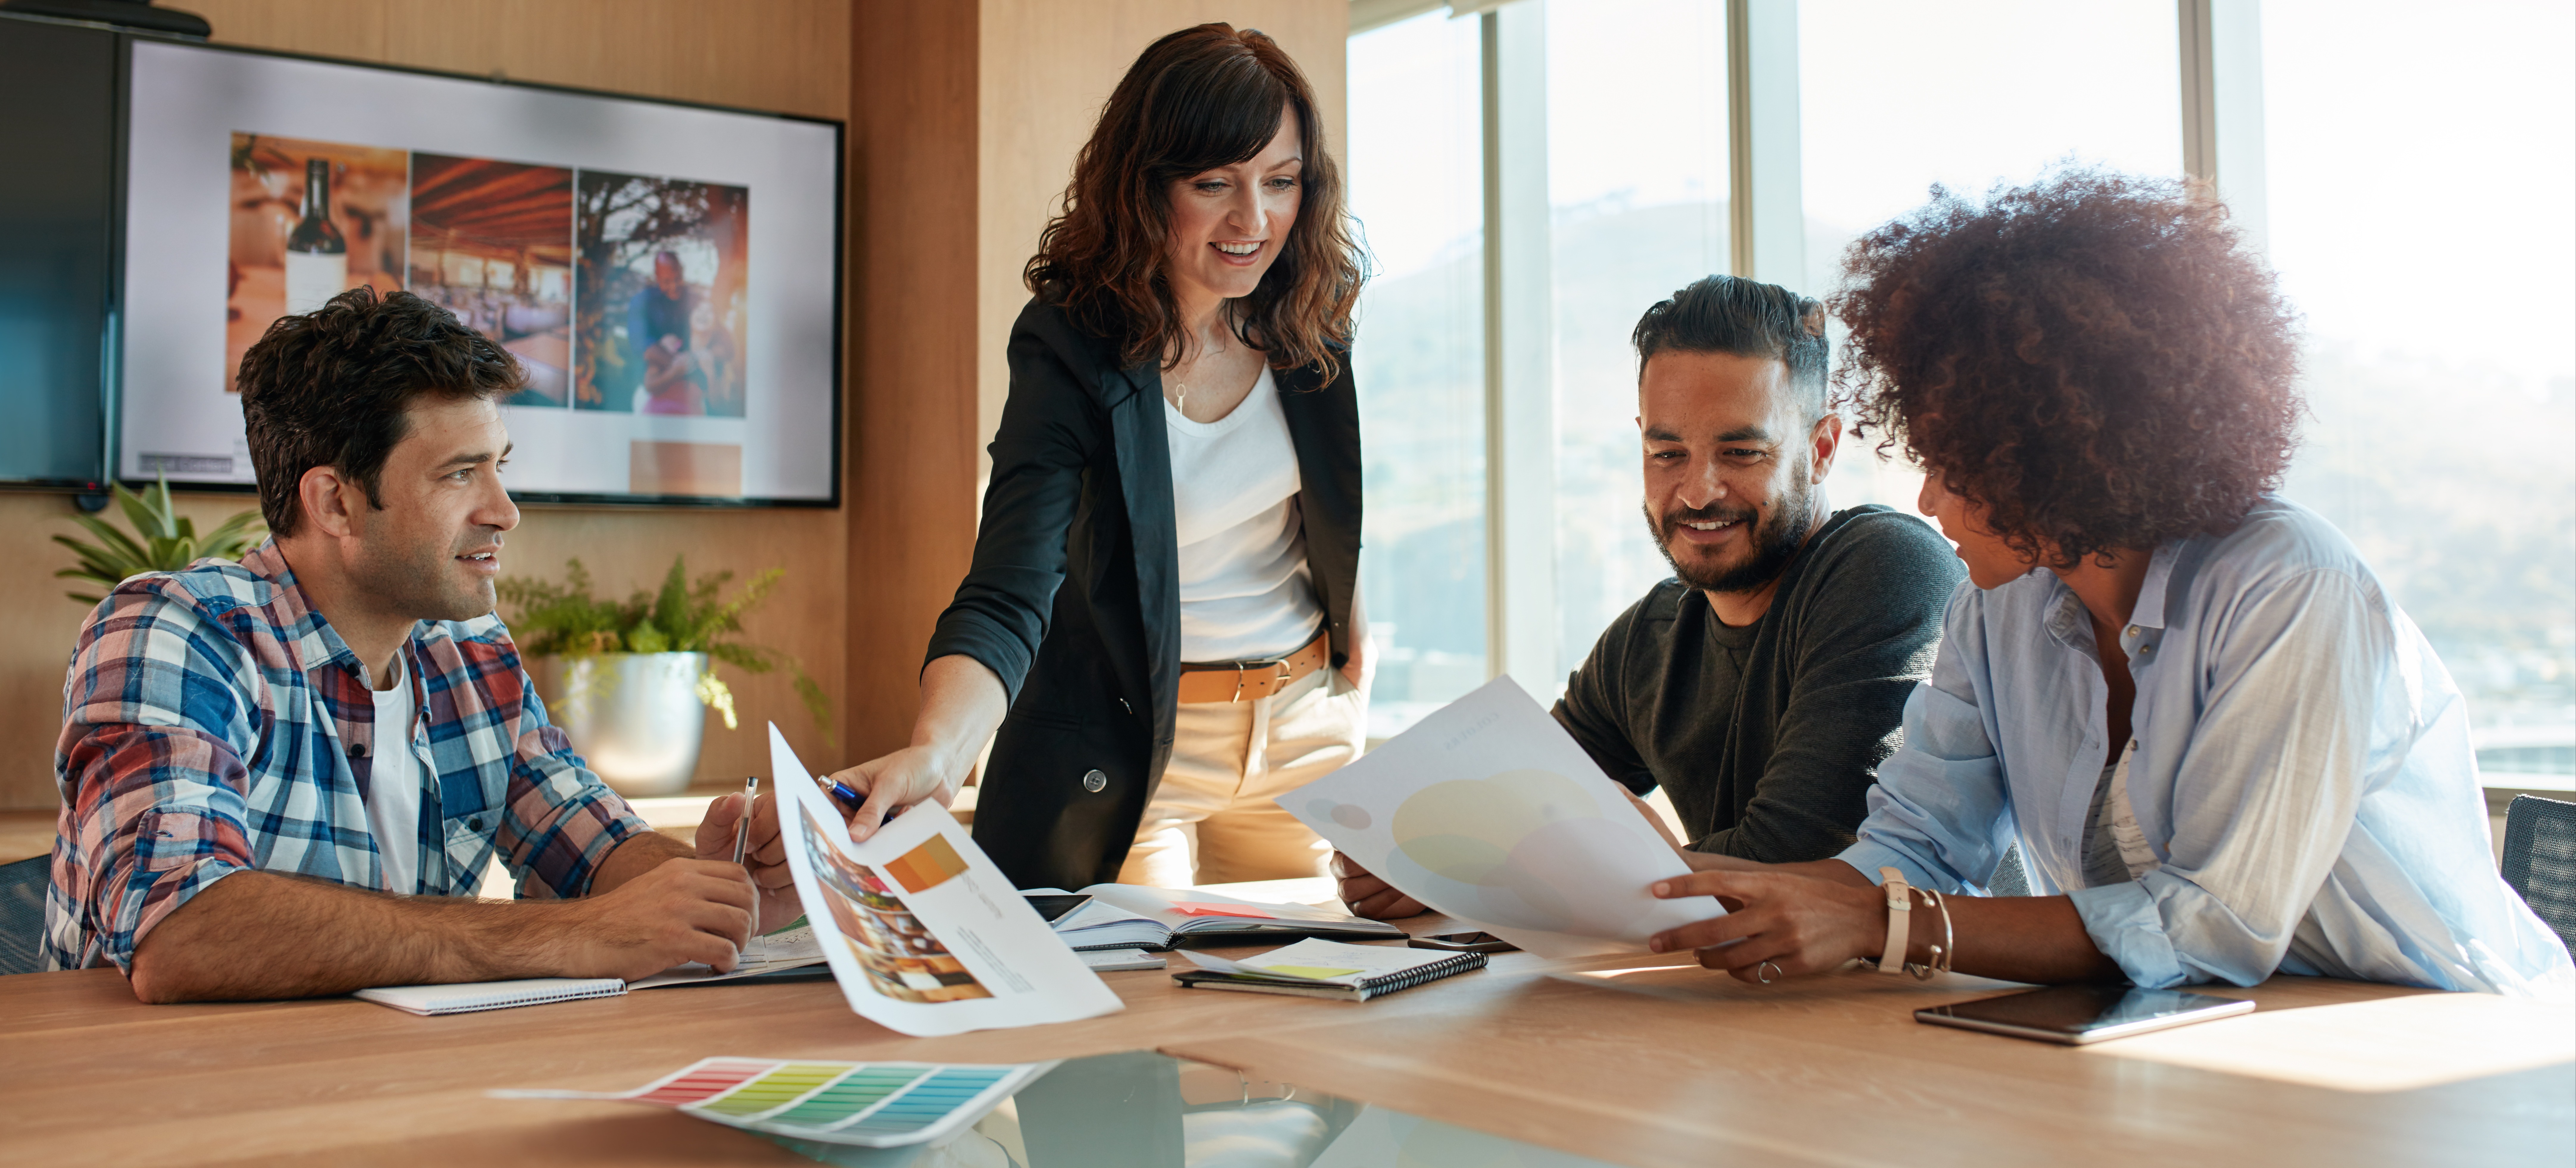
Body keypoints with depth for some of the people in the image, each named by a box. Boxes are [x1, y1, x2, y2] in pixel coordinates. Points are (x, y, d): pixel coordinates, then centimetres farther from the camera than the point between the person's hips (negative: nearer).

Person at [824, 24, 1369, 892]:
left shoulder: (1312, 317, -7)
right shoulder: (1070, 347, -20)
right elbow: (1007, 599, -30)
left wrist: (1361, 659, 9)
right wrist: (935, 755, -47)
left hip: (1305, 723, 5)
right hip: (1128, 745, -4)